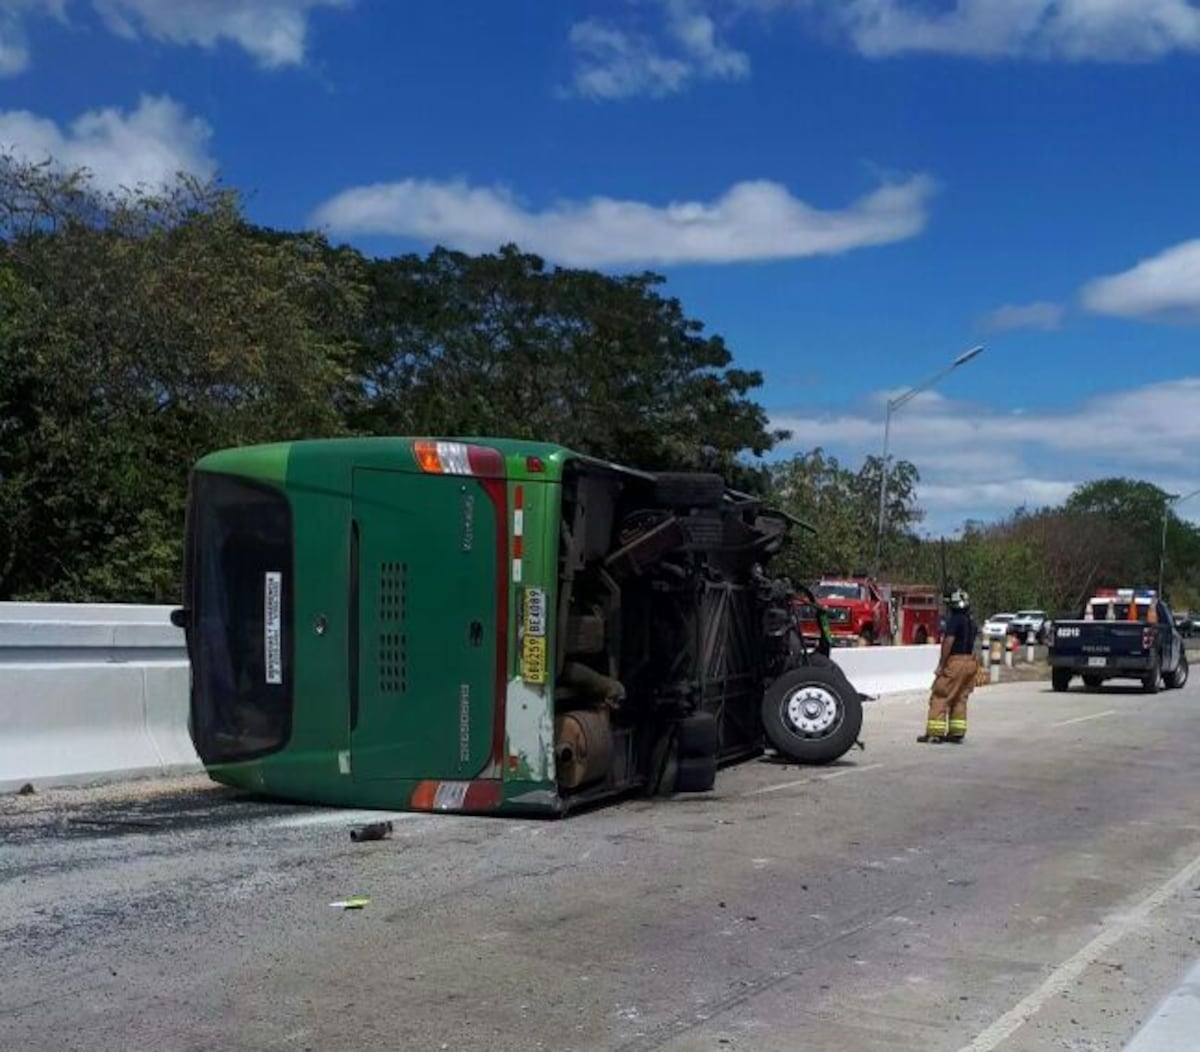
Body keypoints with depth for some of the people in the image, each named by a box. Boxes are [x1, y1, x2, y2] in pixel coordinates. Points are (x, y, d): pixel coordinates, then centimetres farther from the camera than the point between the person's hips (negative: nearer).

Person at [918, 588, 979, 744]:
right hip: (969, 662, 9)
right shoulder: (971, 622, 13)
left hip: (955, 661, -9)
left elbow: (949, 642, -21)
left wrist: (942, 665, -19)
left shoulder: (954, 620, -14)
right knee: (960, 699, 14)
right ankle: (957, 733, 14)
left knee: (939, 697, -4)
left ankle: (935, 733, -7)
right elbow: (971, 645, 15)